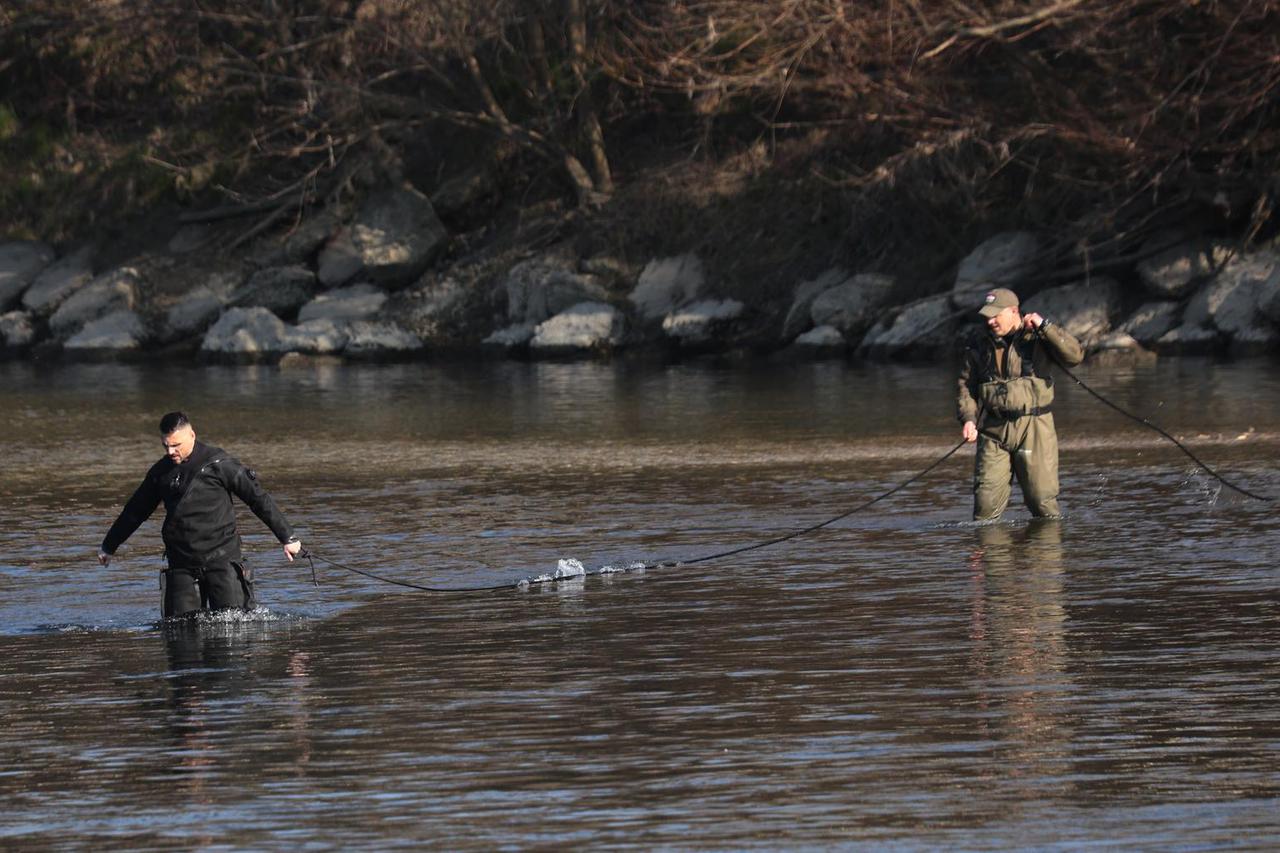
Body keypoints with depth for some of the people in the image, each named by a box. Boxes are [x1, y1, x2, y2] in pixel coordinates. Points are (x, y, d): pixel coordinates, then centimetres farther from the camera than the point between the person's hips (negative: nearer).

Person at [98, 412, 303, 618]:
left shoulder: (218, 463, -5)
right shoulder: (161, 472, 9)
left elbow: (258, 498, -1)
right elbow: (134, 512, 24)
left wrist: (287, 537, -1)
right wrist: (108, 546, 31)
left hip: (221, 557, -4)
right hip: (181, 565, 4)